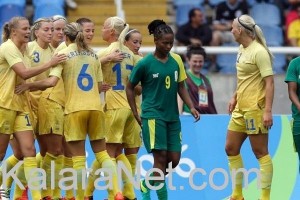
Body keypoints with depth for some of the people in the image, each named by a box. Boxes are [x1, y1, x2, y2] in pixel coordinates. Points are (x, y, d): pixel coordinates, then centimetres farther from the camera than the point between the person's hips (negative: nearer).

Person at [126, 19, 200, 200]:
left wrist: (191, 107, -1)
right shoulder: (145, 63, -7)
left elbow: (181, 86, 12)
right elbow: (130, 88, 2)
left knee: (174, 159, 3)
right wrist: (137, 115, -1)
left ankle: (147, 183, 26)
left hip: (172, 116, 5)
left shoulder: (176, 60, 5)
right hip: (153, 116, -5)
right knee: (161, 157, -11)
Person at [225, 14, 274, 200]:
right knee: (231, 149, 12)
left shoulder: (259, 52, -15)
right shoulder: (242, 50, 10)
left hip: (255, 109, -10)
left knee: (261, 152, -4)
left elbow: (270, 82, -18)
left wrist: (268, 111, -23)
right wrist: (235, 97, 19)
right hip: (240, 108, 10)